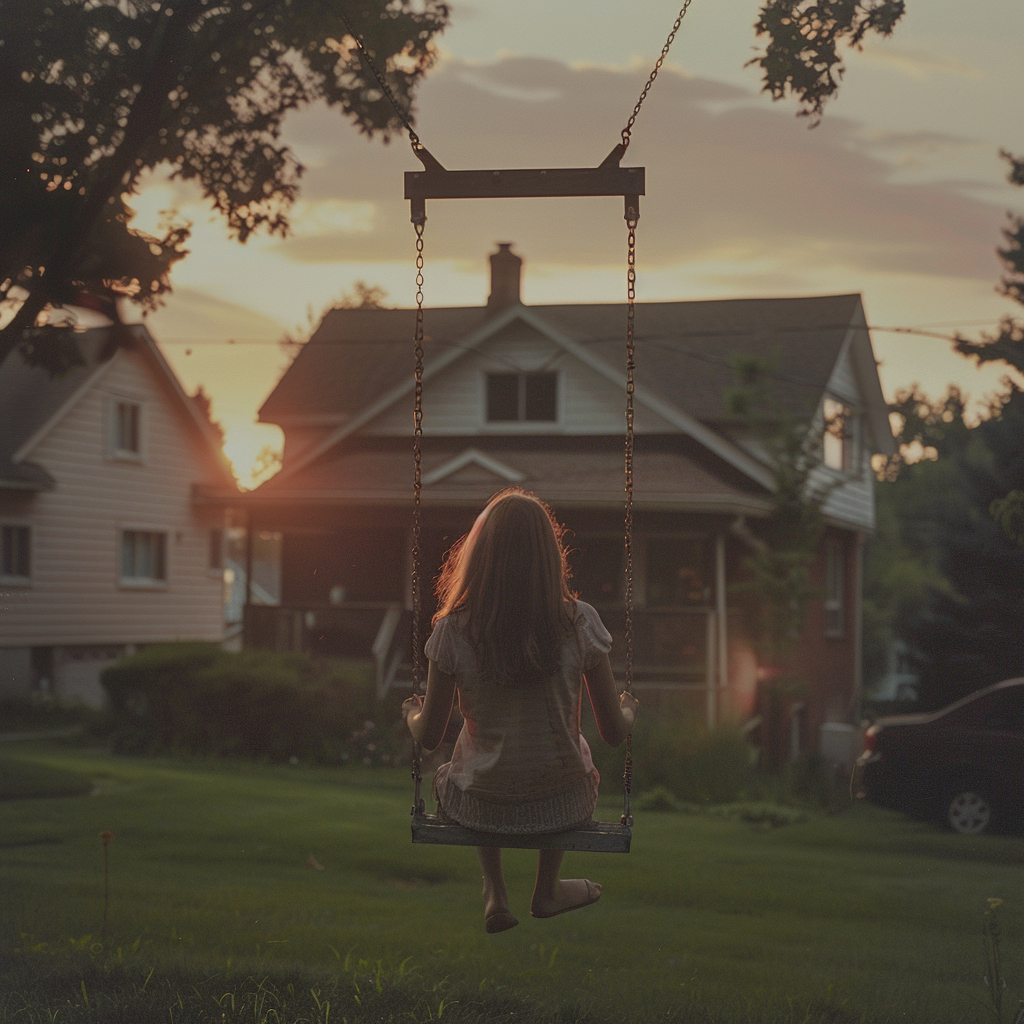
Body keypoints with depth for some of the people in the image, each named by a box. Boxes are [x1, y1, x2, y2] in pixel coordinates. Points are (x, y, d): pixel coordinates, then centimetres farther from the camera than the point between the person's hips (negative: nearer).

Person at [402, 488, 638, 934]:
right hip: (562, 803, 0)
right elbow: (614, 733, -9)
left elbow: (428, 737, -8)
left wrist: (412, 711, 16)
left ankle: (495, 893, 29)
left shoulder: (454, 630, -17)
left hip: (482, 807, 0)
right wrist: (628, 709, 15)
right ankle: (547, 889, 44)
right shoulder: (578, 622, -16)